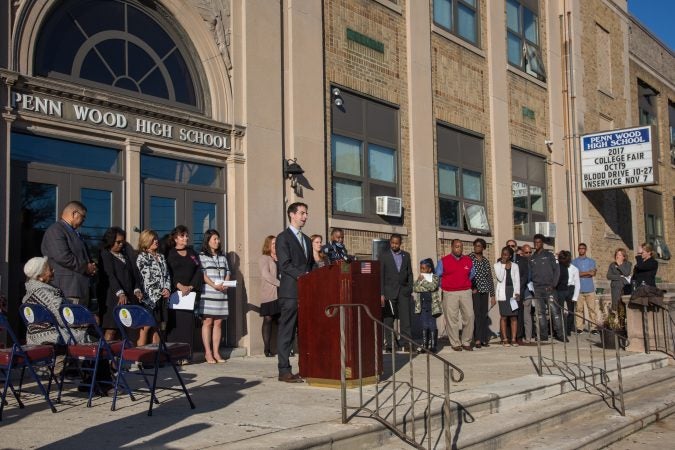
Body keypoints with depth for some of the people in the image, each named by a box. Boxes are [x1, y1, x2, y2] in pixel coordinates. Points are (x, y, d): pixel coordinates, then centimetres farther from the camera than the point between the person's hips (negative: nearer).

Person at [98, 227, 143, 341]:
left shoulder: (125, 254, 20)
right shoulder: (105, 255, -1)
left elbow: (134, 273, 15)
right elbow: (110, 276, -13)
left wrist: (137, 289, -2)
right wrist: (120, 293, -24)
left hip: (128, 297, 6)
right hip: (113, 298, -6)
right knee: (111, 329, -8)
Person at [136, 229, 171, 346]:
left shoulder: (161, 257, 18)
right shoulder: (142, 257, -2)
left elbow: (167, 275, 15)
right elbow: (147, 277, -9)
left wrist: (167, 289, -2)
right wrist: (160, 291, -10)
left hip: (162, 297, 6)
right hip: (150, 297, -6)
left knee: (159, 328, 7)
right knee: (145, 328, -7)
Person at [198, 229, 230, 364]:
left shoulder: (222, 257, 19)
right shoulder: (202, 256, 2)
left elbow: (227, 272, 16)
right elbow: (202, 274, -7)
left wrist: (225, 284, -4)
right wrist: (214, 285, -17)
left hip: (222, 294, 5)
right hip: (207, 293, -5)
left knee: (218, 323, 4)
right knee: (207, 322, -5)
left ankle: (216, 352, 8)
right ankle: (208, 352, -2)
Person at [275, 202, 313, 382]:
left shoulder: (306, 239, 22)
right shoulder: (283, 237, -2)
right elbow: (285, 264, -12)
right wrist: (302, 275, -20)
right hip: (291, 291, -7)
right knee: (287, 332, -5)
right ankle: (284, 371, -3)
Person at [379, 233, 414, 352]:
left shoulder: (406, 255, 12)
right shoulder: (383, 255, 3)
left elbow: (409, 274, 13)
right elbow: (380, 275, -1)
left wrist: (410, 290, 3)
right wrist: (381, 294, -8)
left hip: (403, 291, 2)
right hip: (389, 291, -2)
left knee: (405, 318, -4)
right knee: (388, 319, 0)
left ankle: (405, 343, -2)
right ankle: (389, 345, 4)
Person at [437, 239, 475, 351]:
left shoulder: (468, 260, 9)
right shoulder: (443, 261, 1)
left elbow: (472, 274, 24)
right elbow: (437, 276, 8)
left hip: (466, 292, 2)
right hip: (450, 294, -2)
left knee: (469, 316, -3)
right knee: (452, 319, -2)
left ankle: (466, 342, 9)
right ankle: (455, 344, 6)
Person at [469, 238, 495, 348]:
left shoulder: (486, 261, 13)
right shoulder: (469, 258, -1)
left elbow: (490, 278, 15)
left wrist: (492, 295, 13)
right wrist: (471, 288, -10)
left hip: (484, 291, 4)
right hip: (474, 291, -4)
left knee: (484, 315, 5)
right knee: (476, 314, -10)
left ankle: (484, 339, 9)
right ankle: (477, 339, -9)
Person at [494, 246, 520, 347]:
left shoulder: (514, 266, 10)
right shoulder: (497, 265, 4)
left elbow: (517, 280, 7)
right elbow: (500, 278, -8)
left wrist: (517, 292, -3)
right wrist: (504, 267, -8)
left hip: (513, 291, 2)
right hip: (503, 293, -1)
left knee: (514, 316, -1)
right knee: (503, 316, -3)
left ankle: (514, 339, 0)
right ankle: (504, 339, 0)